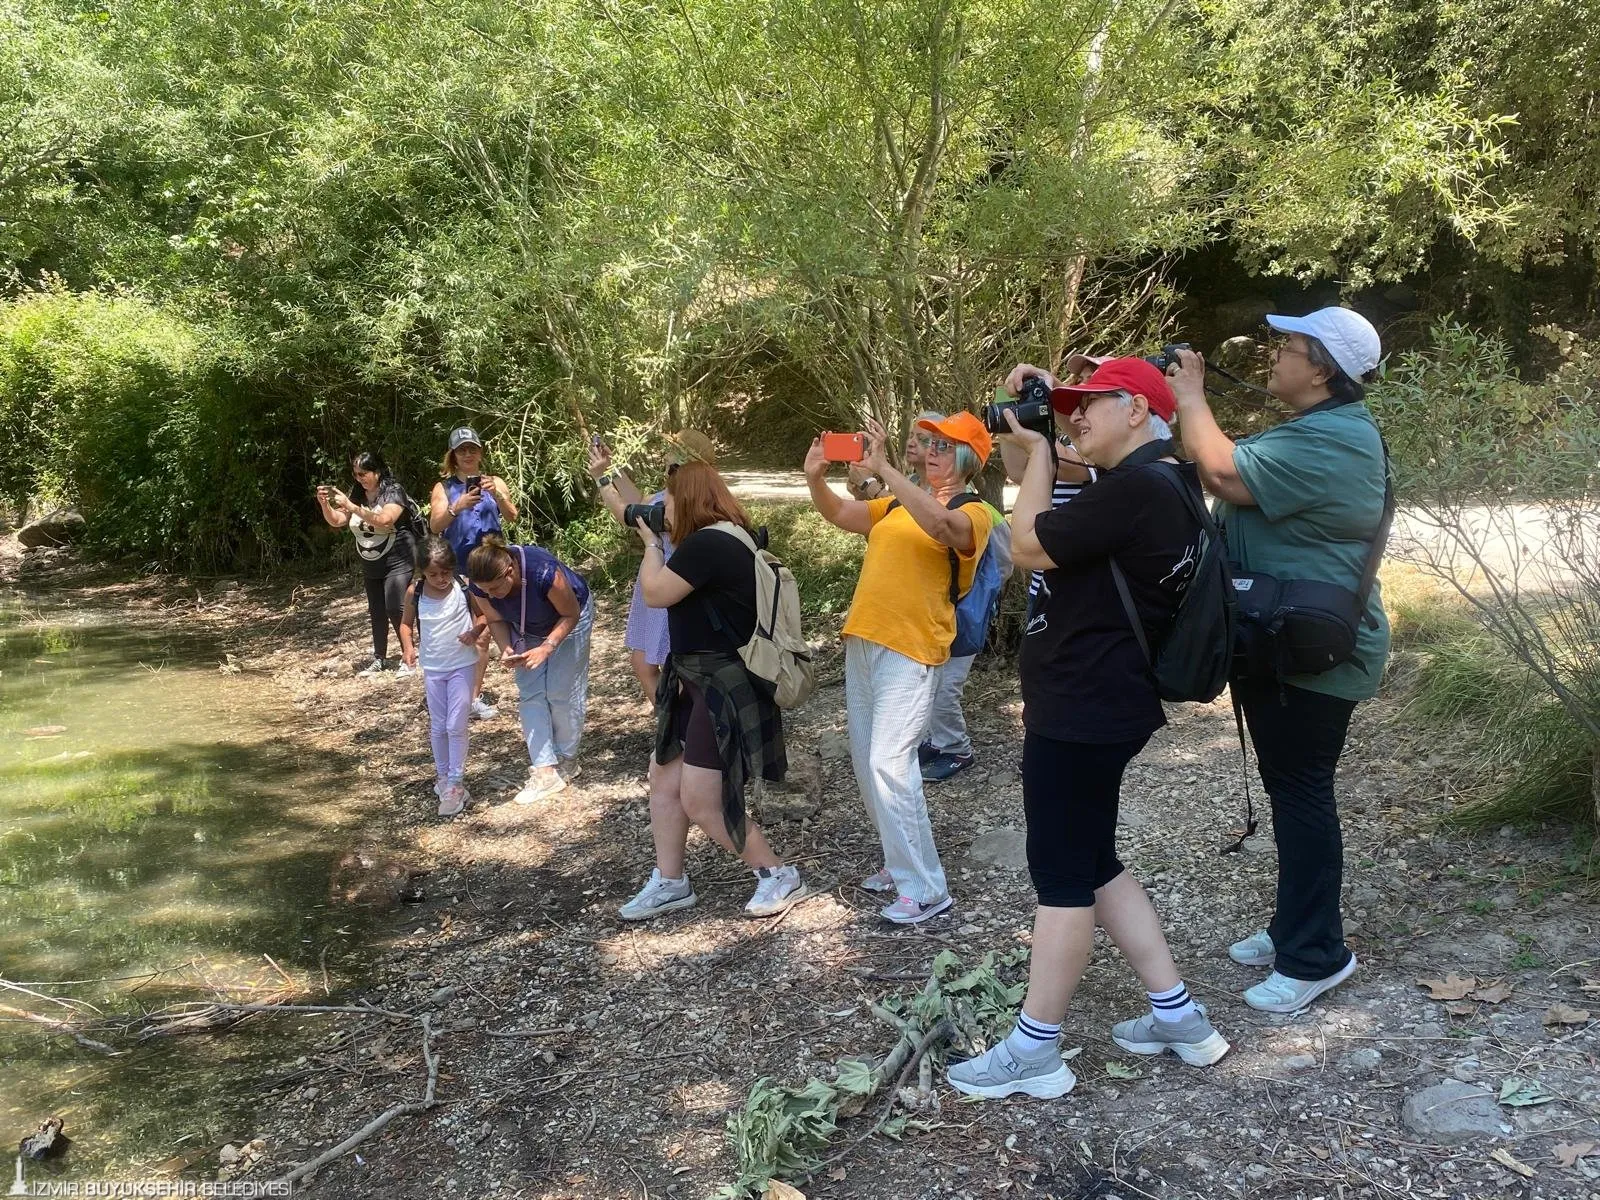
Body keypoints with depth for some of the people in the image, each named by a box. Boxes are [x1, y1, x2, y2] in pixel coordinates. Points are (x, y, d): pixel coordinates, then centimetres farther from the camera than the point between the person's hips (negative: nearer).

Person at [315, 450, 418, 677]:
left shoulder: (394, 491, -13)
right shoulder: (358, 495, 6)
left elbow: (384, 520, -28)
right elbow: (336, 521, 6)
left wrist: (351, 507, -30)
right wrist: (324, 504, -13)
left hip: (397, 562, -7)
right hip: (371, 566, 7)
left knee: (395, 609, -16)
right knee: (377, 613, 12)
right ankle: (379, 658, 22)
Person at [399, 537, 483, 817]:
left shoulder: (464, 587, -14)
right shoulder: (414, 593, -8)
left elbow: (484, 614, -2)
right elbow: (406, 623, 6)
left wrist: (475, 631, -21)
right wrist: (408, 647, -11)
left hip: (463, 665, -3)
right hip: (432, 668, 3)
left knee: (456, 726, -3)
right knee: (438, 727, 13)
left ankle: (456, 783, 6)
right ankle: (442, 774, 31)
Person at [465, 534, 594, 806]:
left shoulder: (543, 572, -41)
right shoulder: (480, 586, -26)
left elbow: (571, 614, -26)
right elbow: (496, 620, -9)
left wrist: (547, 647, -36)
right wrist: (506, 649, -28)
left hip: (567, 622, -4)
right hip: (527, 631, 5)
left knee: (562, 693, -4)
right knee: (530, 695, -5)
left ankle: (567, 760, 16)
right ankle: (546, 771, -4)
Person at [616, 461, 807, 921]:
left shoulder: (706, 544, -22)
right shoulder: (731, 537, 11)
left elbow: (654, 593, -18)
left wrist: (652, 544, -3)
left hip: (725, 687, -11)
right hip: (701, 681, 11)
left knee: (700, 802, -6)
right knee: (664, 779, 15)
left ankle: (778, 875, 10)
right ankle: (670, 883, 25)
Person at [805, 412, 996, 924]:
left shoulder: (972, 514, -6)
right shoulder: (897, 503, 16)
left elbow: (939, 524, -28)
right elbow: (840, 514, 12)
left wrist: (882, 468, -30)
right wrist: (815, 478, -8)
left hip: (909, 651, -8)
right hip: (862, 641, 8)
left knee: (889, 766, -15)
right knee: (866, 765, 13)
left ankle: (925, 888, -3)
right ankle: (902, 863, 27)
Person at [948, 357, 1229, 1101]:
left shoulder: (1135, 487, -22)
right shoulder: (1160, 484, 11)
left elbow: (1028, 545, -17)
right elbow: (1058, 532, 20)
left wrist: (1037, 448, -7)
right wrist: (1035, 439, 11)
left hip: (1084, 714, -10)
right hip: (1095, 705, 10)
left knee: (1063, 877, 0)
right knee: (1093, 866, 19)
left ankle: (1034, 1053, 13)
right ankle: (1178, 1017, 27)